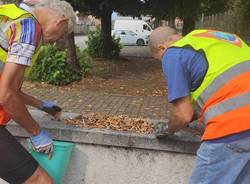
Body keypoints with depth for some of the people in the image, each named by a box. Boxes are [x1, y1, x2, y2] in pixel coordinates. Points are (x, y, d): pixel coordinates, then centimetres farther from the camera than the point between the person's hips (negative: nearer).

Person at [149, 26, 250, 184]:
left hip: (235, 123, -8)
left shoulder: (173, 54, 0)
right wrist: (197, 113, 36)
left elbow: (184, 115, -3)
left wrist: (167, 129, 19)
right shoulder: (209, 36, 23)